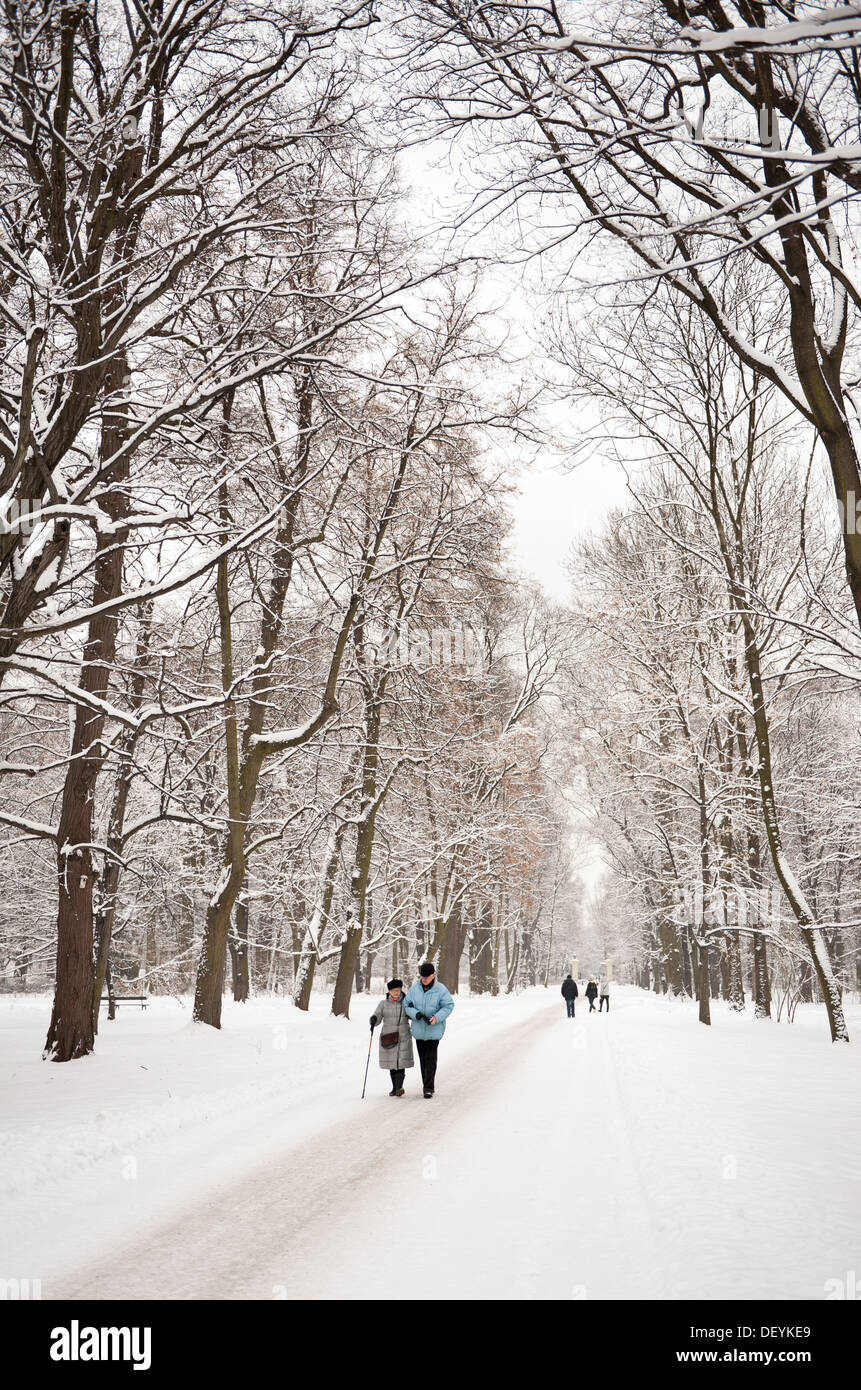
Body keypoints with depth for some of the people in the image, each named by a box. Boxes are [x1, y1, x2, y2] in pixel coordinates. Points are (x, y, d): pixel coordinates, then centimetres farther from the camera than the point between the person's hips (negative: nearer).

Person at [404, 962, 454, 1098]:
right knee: (423, 1058, 11)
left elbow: (448, 1006, -8)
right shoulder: (414, 988, 0)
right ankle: (427, 1085, 24)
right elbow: (407, 1005, 2)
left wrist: (436, 1018, -22)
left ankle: (428, 1088, -5)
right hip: (419, 1030, 4)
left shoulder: (440, 989, -9)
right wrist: (416, 1014, -18)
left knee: (430, 1059, -8)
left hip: (434, 1030, -4)